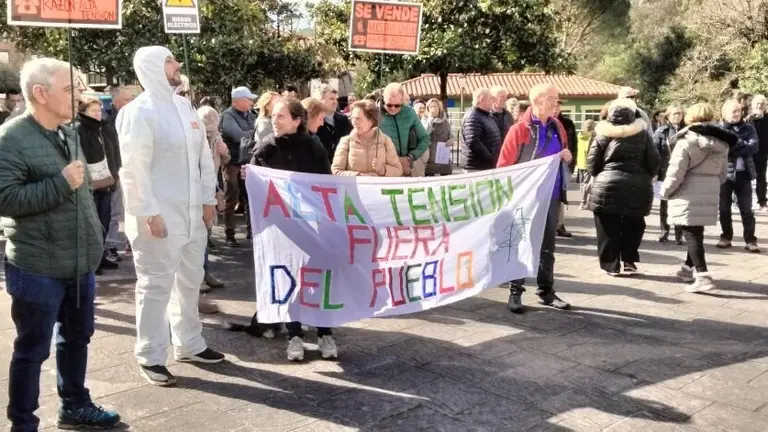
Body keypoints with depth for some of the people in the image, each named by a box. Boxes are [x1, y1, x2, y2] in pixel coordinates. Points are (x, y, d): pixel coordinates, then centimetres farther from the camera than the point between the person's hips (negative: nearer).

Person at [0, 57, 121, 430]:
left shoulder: (68, 134, 11)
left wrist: (93, 238, 20)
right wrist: (61, 182, -23)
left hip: (79, 263, 8)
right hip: (37, 269, -8)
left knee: (77, 337, 20)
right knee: (32, 349, 6)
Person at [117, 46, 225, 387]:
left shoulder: (184, 106, 12)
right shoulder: (138, 112, -11)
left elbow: (204, 156, 14)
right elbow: (134, 169, -16)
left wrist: (209, 199, 10)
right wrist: (149, 213, -19)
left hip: (192, 213, 8)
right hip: (158, 216, -7)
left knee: (189, 281, 16)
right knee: (156, 286, 0)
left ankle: (189, 345, 31)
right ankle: (150, 358, 13)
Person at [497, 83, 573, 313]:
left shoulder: (557, 127, 8)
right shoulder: (520, 129, -11)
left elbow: (563, 156, 21)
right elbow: (504, 165, -10)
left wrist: (567, 156, -1)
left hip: (551, 195, 6)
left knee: (547, 245, 13)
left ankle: (546, 290, 23)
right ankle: (515, 292, 11)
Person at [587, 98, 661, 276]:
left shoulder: (603, 134, 1)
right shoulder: (642, 134, 3)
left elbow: (592, 162, 2)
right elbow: (654, 161, 3)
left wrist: (598, 177, 19)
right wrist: (646, 178, 19)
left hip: (607, 185, -1)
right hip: (637, 186, 1)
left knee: (609, 228, 7)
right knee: (633, 227, 14)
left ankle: (611, 264, 9)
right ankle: (629, 262, 16)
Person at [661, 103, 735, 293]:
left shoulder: (686, 140, -12)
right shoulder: (722, 142, 9)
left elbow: (676, 172, -13)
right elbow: (723, 173, 14)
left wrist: (665, 192, -1)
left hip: (689, 193, -6)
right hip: (710, 193, 6)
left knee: (691, 234, -5)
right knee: (696, 232, 19)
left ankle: (702, 275, -16)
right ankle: (689, 268, 34)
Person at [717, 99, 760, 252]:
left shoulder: (748, 128, 6)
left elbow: (754, 147, -7)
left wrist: (730, 148, -15)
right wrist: (742, 145, -15)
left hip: (743, 174, 0)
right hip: (724, 173, 0)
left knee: (746, 209, 2)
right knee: (724, 208, 6)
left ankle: (750, 240, 8)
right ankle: (726, 237, 19)